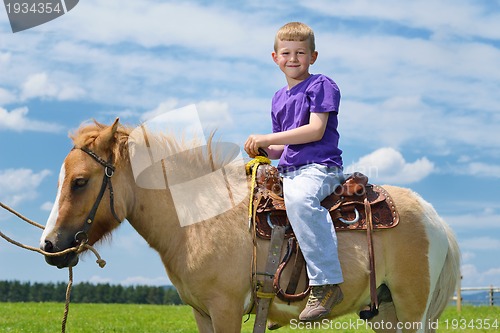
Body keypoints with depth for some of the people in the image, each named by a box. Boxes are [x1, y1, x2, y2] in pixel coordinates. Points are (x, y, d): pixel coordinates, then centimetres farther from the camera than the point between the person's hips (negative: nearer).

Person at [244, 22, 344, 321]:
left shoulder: (322, 86, -2)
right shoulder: (279, 99, 22)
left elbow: (315, 130, -15)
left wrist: (267, 138, -14)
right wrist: (263, 150, 3)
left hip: (319, 167, -9)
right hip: (288, 171, 9)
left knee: (298, 196, -40)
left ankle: (327, 284, -40)